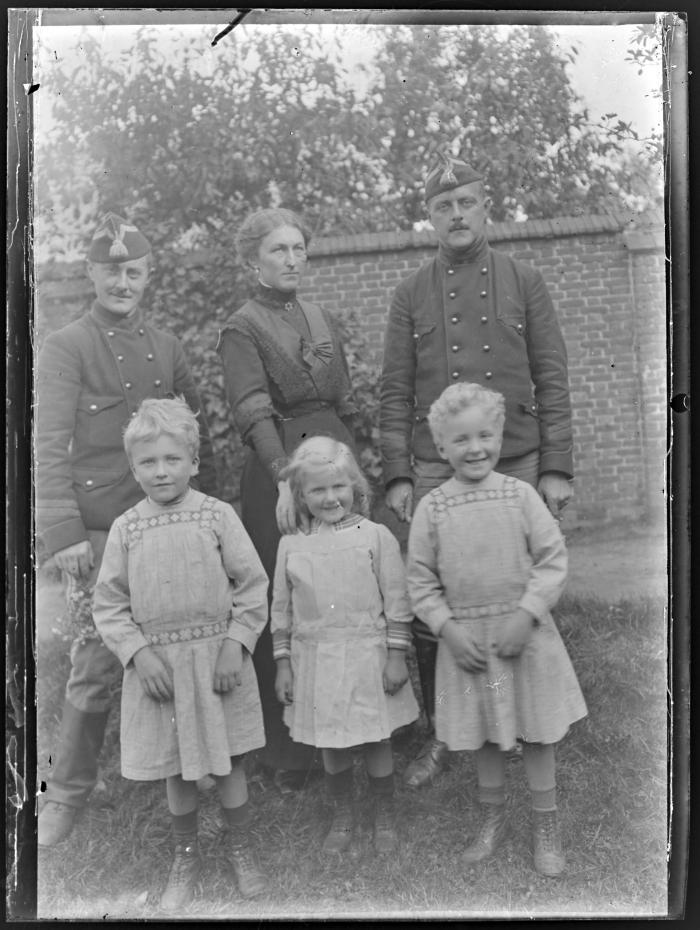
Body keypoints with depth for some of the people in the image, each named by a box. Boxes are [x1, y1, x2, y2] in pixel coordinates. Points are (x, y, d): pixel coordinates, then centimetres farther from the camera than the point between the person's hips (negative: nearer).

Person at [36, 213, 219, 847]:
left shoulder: (166, 348, 13)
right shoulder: (66, 348, -1)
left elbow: (197, 434, 17)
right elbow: (51, 446, -8)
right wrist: (64, 530, -16)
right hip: (98, 527, -4)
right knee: (96, 662, -3)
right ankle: (67, 793, 15)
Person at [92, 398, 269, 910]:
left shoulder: (218, 515, -6)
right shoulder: (126, 528, -2)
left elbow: (252, 585, -4)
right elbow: (109, 604, 2)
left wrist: (236, 643, -12)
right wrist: (138, 653, -10)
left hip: (217, 658, -1)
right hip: (157, 665, 1)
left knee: (228, 764, 12)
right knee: (176, 772, 15)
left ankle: (241, 849, 35)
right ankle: (186, 857, 37)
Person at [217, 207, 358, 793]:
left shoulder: (323, 321, 16)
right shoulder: (242, 329, -2)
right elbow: (254, 413, -17)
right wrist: (287, 477, -30)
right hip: (278, 474, -5)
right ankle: (285, 753, 10)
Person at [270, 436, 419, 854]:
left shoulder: (376, 537, -6)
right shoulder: (291, 545, 1)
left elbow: (397, 602, -4)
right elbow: (282, 610, 6)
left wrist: (396, 656, -6)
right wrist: (283, 665, 5)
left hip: (368, 658, -2)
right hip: (314, 660, 2)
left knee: (377, 741, 10)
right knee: (330, 745, 14)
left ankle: (385, 816, 32)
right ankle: (342, 816, 35)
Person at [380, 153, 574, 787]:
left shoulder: (525, 283, 8)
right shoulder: (411, 294, 9)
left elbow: (552, 381, 4)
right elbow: (395, 391, 5)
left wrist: (557, 468, -3)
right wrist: (397, 475, -2)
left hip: (517, 464, 0)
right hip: (436, 471, 0)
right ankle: (442, 734, 16)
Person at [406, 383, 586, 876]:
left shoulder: (521, 494, -7)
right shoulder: (432, 507, -5)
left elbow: (553, 561, -7)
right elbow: (421, 579, 0)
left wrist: (525, 615, -16)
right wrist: (448, 627, -10)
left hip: (525, 633, -1)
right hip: (466, 639, 1)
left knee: (537, 734, 11)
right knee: (485, 738, 16)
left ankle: (547, 826, 30)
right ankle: (493, 819, 38)